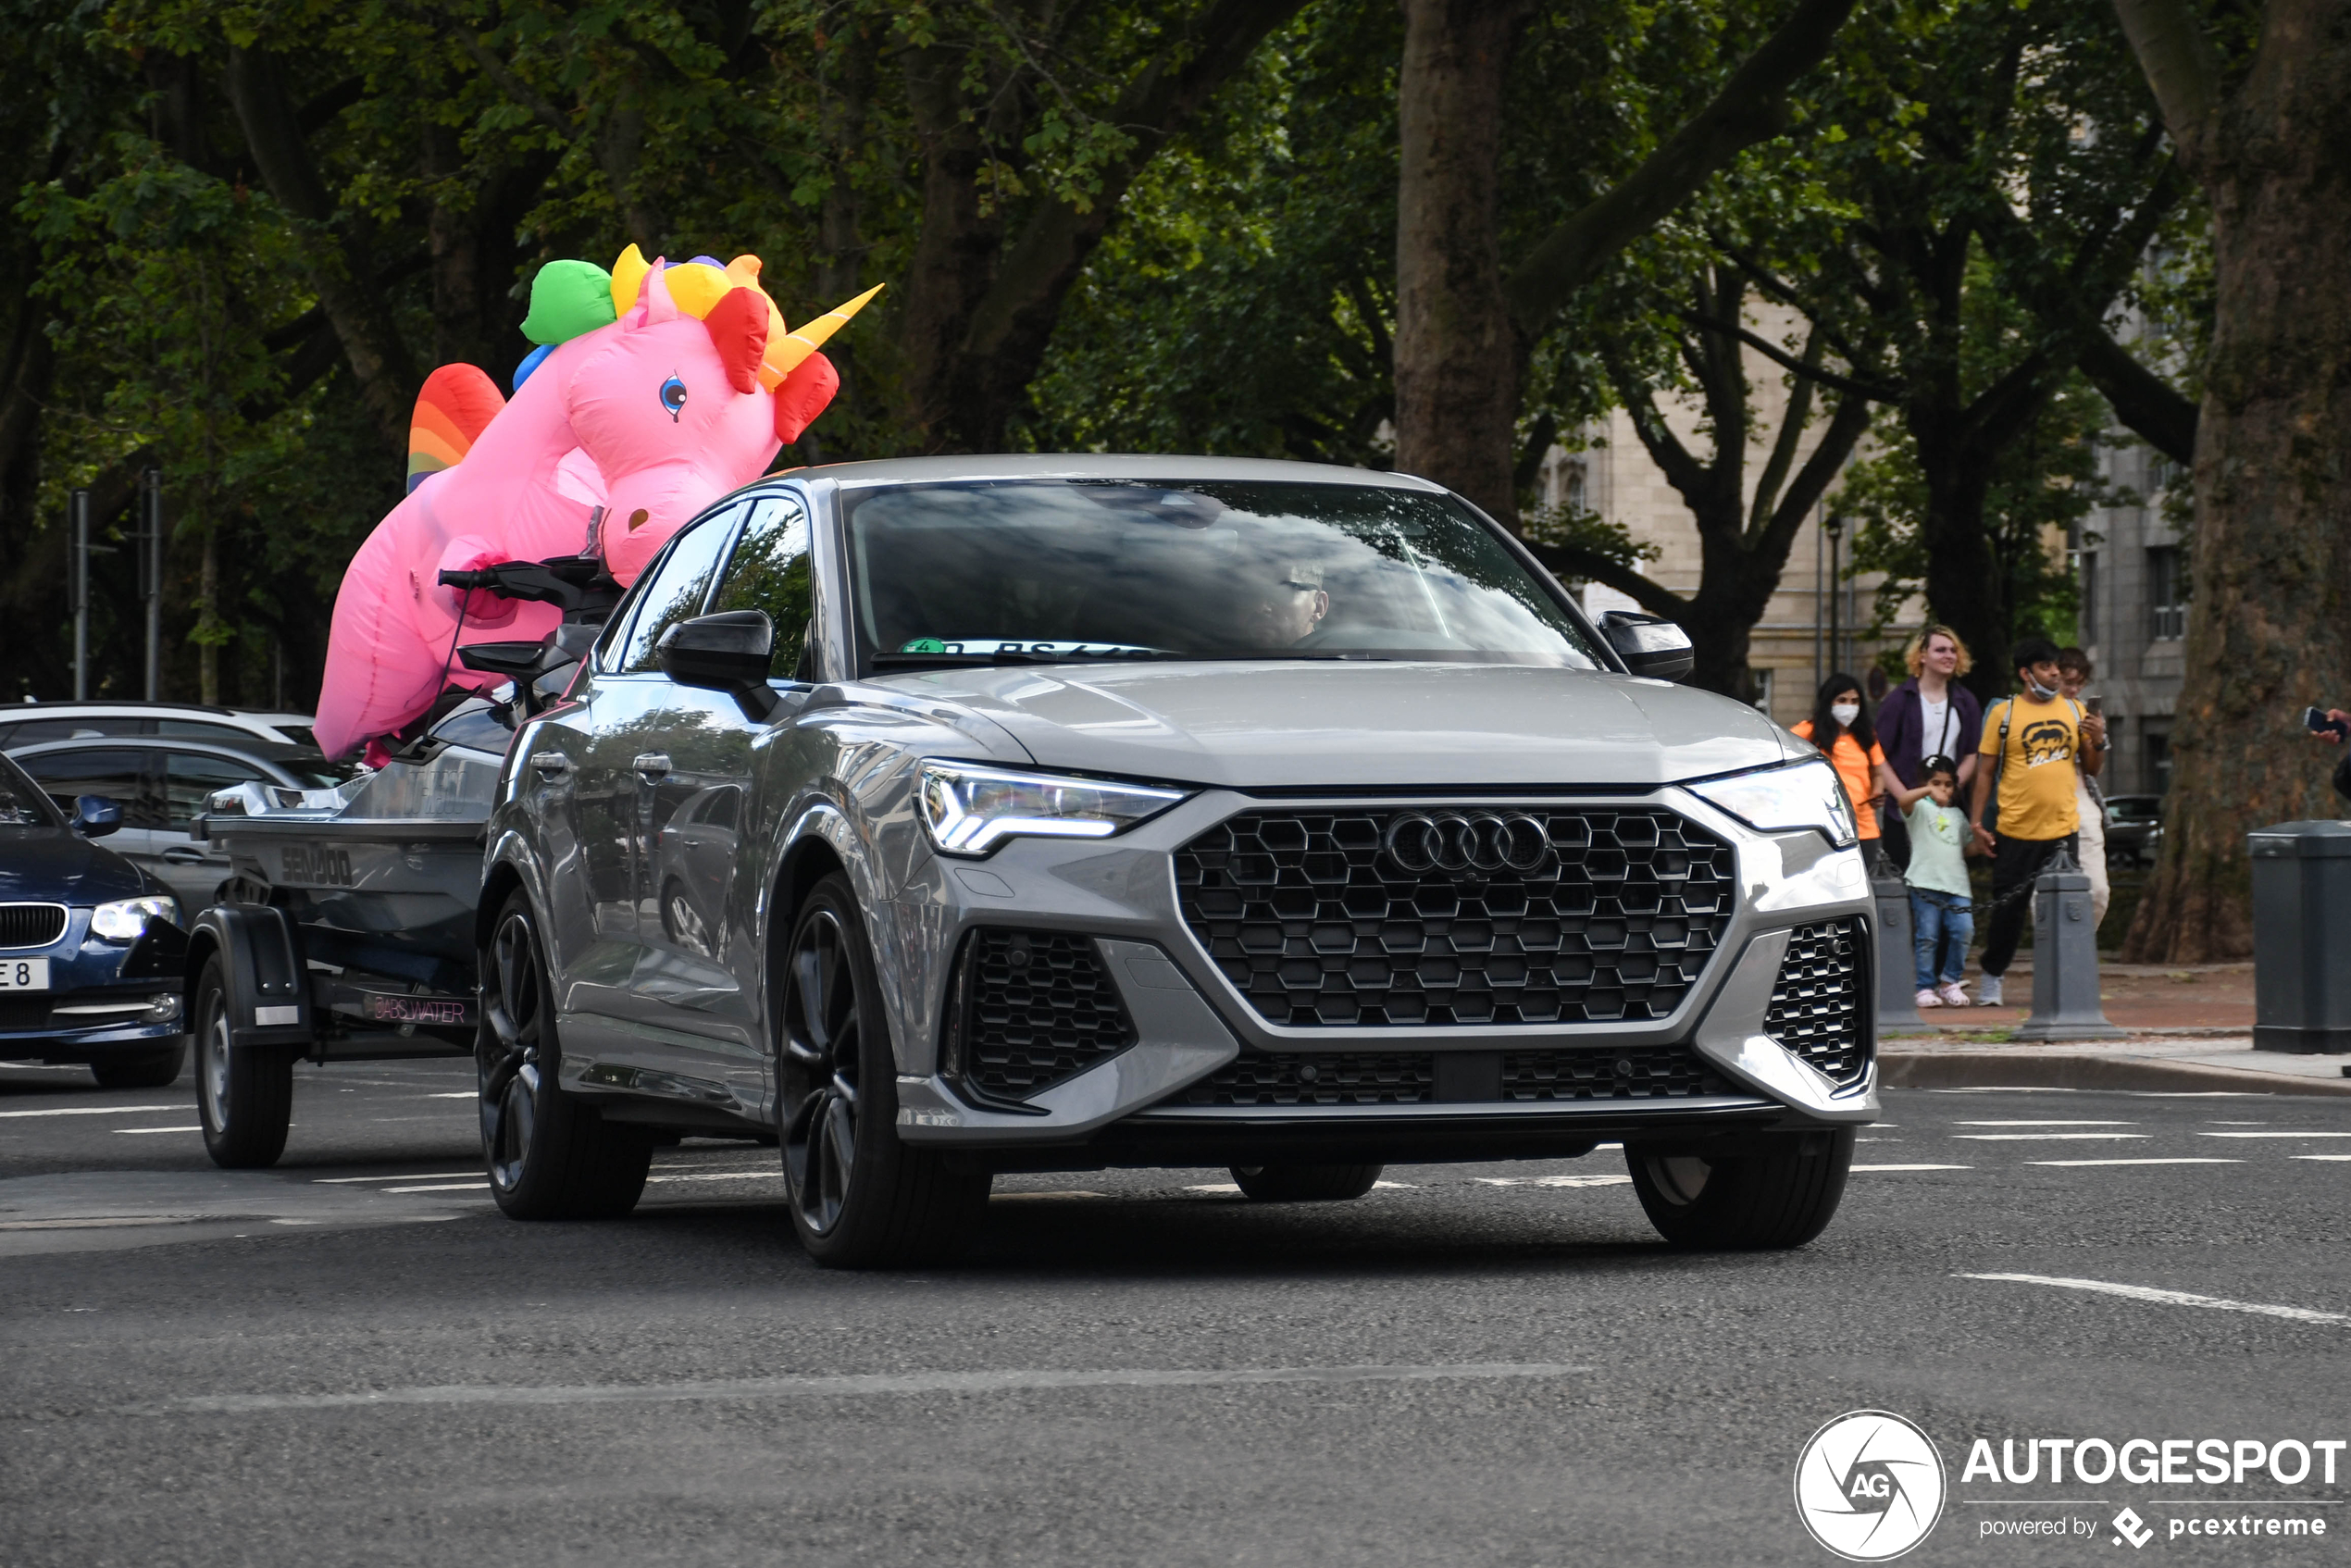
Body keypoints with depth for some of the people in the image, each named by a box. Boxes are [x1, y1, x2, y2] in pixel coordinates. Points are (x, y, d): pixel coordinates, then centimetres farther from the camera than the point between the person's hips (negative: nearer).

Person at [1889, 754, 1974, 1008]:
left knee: (1963, 930, -10)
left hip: (1957, 883, 4)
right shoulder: (1920, 808, 7)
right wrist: (1928, 791, -31)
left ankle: (1950, 982, 5)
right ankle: (1926, 987, 1)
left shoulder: (1957, 815, 23)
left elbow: (1967, 847, 29)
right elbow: (1902, 799, -16)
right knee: (1927, 936, -6)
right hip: (1925, 881, -4)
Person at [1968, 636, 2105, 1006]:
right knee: (2008, 908, 3)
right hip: (2015, 830, -2)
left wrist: (2099, 741, -6)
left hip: (2062, 828, 2)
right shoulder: (2004, 713, 0)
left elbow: (2090, 767, 15)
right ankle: (1992, 978, 18)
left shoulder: (2073, 711, 10)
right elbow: (1985, 771, 2)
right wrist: (1977, 823, -3)